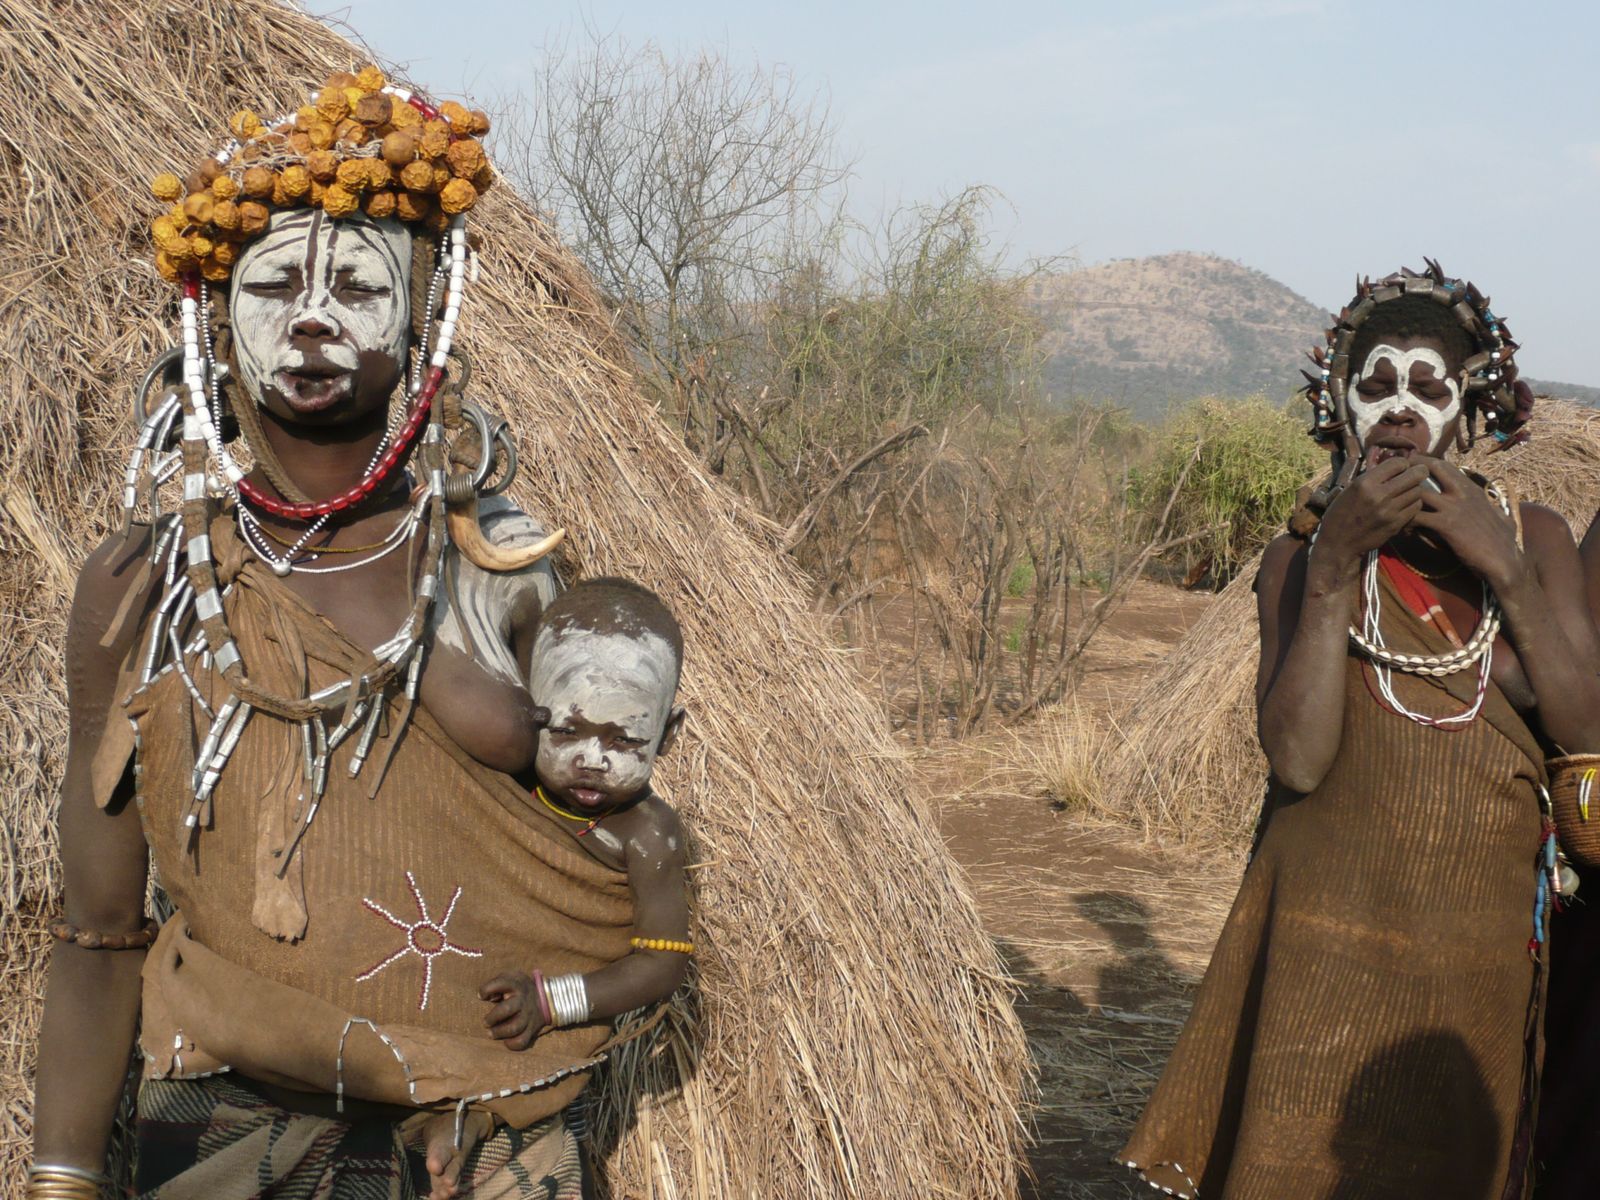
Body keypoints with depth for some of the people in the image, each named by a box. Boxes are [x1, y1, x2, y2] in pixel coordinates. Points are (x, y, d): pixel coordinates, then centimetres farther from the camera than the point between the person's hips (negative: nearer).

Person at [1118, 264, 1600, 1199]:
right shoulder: (1300, 561, -1)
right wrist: (1333, 566, -19)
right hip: (1332, 936, -2)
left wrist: (1504, 569, -15)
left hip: (1485, 940, 2)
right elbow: (1298, 760, -15)